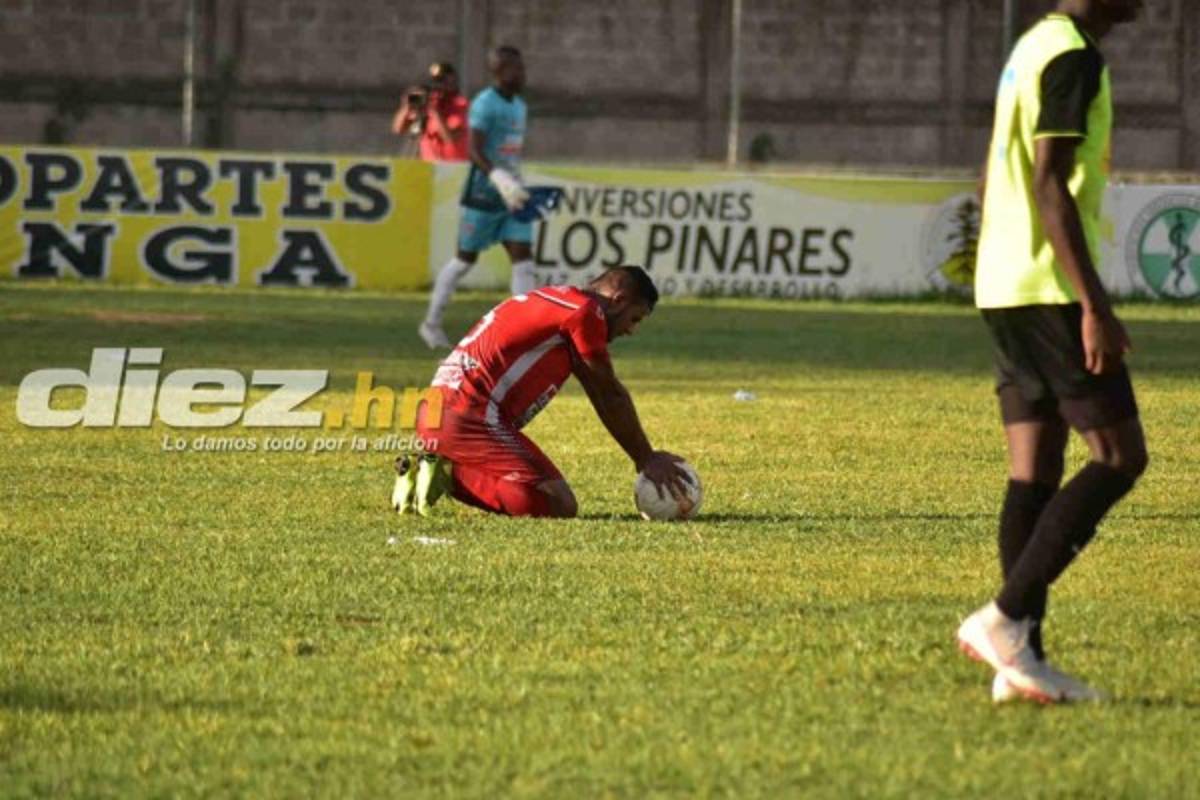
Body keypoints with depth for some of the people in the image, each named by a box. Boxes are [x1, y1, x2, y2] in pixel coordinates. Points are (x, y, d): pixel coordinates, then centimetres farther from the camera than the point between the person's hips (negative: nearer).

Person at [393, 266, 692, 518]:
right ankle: (449, 476, -13)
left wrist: (645, 457, 22)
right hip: (470, 414, -10)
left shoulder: (561, 302, 25)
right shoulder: (585, 311, -6)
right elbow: (611, 396, -3)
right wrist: (647, 460, 5)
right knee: (559, 505, -15)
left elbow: (604, 399, 26)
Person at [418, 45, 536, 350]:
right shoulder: (485, 104, -13)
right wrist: (500, 179, -34)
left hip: (510, 197, 7)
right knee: (465, 259, 3)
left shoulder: (519, 106, 14)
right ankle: (432, 323, 19)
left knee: (522, 256, -5)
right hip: (482, 195, -7)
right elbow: (474, 151, -22)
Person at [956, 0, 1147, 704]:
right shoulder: (1074, 58, -12)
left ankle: (1021, 657, 3)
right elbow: (1049, 185, -20)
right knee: (1120, 457, -6)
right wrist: (1096, 306, -22)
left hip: (1004, 289, 10)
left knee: (1036, 473, 6)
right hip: (1053, 290, -10)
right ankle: (1005, 617, -12)